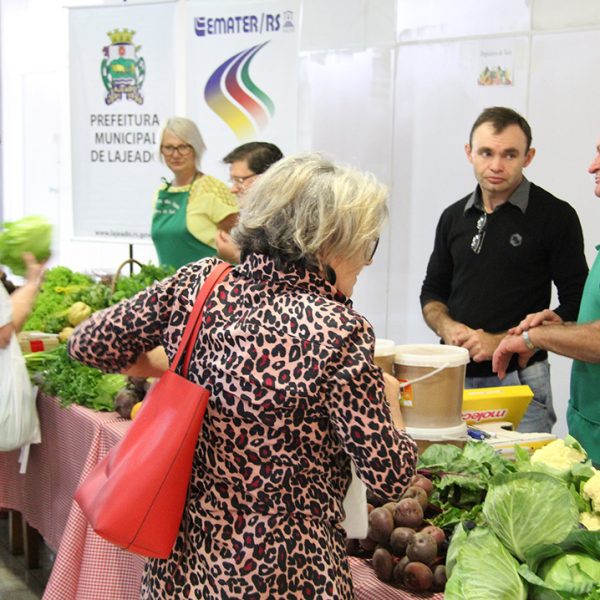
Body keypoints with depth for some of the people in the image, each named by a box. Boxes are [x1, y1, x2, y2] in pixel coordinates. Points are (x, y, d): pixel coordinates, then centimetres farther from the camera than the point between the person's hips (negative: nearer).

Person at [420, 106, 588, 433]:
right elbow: (432, 292, 19)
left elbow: (576, 308, -7)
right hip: (453, 378, 4)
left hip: (518, 379, -4)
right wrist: (447, 327, -3)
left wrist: (502, 341, -14)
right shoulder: (454, 217, 10)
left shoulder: (555, 216, -5)